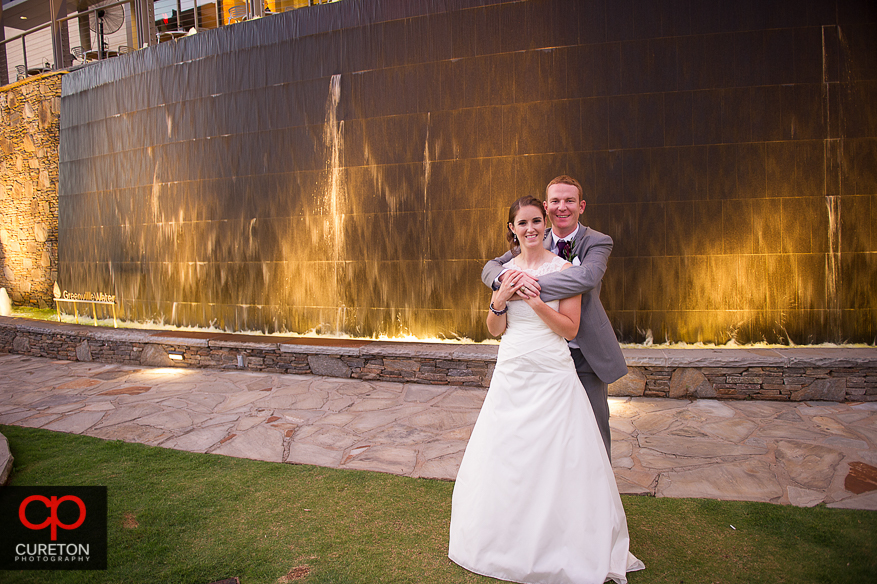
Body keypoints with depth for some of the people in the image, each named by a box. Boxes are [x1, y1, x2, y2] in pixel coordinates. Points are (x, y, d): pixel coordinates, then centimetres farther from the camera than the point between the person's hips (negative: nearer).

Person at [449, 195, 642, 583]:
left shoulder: (563, 268, -4)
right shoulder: (505, 270, 6)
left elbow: (570, 328, -7)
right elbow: (495, 330, 7)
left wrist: (537, 303, -20)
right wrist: (501, 300, -11)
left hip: (552, 376, -4)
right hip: (511, 373, 4)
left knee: (555, 459, 1)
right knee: (505, 455, 11)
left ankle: (561, 549, 22)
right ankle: (510, 541, 32)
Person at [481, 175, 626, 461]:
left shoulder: (598, 242, -9)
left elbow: (587, 276, -31)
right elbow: (490, 267, -5)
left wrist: (529, 286, -36)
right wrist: (509, 277, -30)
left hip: (587, 353, -2)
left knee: (594, 427, 11)